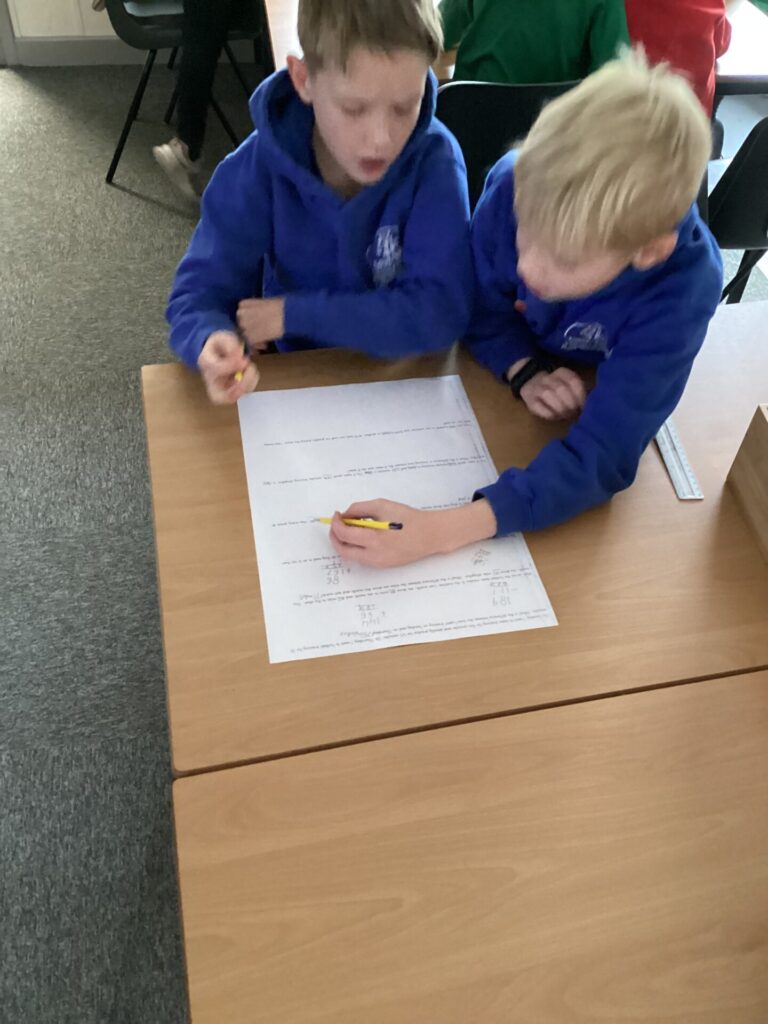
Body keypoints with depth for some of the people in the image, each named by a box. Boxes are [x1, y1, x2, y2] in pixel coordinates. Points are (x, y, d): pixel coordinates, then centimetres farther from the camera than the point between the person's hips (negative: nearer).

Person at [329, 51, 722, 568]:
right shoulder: (516, 187, -33)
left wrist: (443, 531, -55)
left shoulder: (681, 291, -40)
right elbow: (483, 309, -13)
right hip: (515, 365, 4)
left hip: (618, 395, -3)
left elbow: (603, 455, -43)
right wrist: (525, 369, -35)